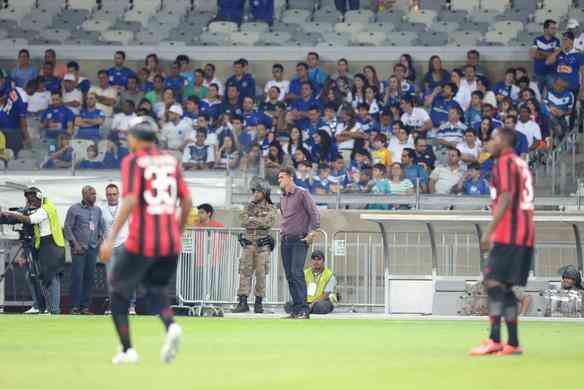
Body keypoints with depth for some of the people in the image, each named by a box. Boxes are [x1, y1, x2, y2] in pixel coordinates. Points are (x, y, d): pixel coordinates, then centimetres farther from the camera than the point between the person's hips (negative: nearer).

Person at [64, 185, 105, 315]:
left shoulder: (97, 210, 14)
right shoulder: (74, 209, -2)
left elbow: (102, 226, 23)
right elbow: (68, 228, -4)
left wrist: (100, 238, 7)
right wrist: (75, 244, -10)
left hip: (93, 248, 5)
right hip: (79, 248, -5)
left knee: (90, 277, 3)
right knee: (77, 276, -10)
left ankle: (85, 306, 8)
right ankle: (74, 306, -9)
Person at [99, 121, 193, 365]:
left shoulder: (133, 161, -4)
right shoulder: (171, 161, 12)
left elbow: (130, 201, -16)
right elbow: (187, 202, 11)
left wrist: (111, 239, -17)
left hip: (141, 242, -5)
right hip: (171, 242, 5)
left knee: (119, 291, 11)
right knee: (156, 288, 20)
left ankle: (127, 350, 7)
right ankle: (170, 326, -10)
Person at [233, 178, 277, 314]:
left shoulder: (270, 210, 4)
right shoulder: (249, 207, 12)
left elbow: (267, 222, -14)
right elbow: (243, 220, -4)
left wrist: (252, 220, -7)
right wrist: (259, 222, -10)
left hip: (262, 246, -2)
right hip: (248, 245, 2)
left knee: (261, 274, -1)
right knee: (244, 273, -4)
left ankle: (259, 303, 6)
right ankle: (243, 303, -6)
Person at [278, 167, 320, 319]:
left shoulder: (302, 194, -5)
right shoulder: (282, 198, 16)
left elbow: (314, 213, -8)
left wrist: (312, 232, -14)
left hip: (299, 240, -8)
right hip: (285, 240, 8)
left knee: (297, 273, -17)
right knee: (289, 275, 5)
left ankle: (303, 309, -18)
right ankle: (296, 310, 7)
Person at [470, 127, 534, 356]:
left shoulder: (505, 162, -7)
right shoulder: (521, 164, 21)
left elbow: (506, 198, -17)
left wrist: (489, 232, -19)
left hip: (508, 234, -9)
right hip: (525, 235, 9)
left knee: (494, 281, -13)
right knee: (505, 287, 11)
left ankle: (495, 340, -22)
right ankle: (513, 344, 9)